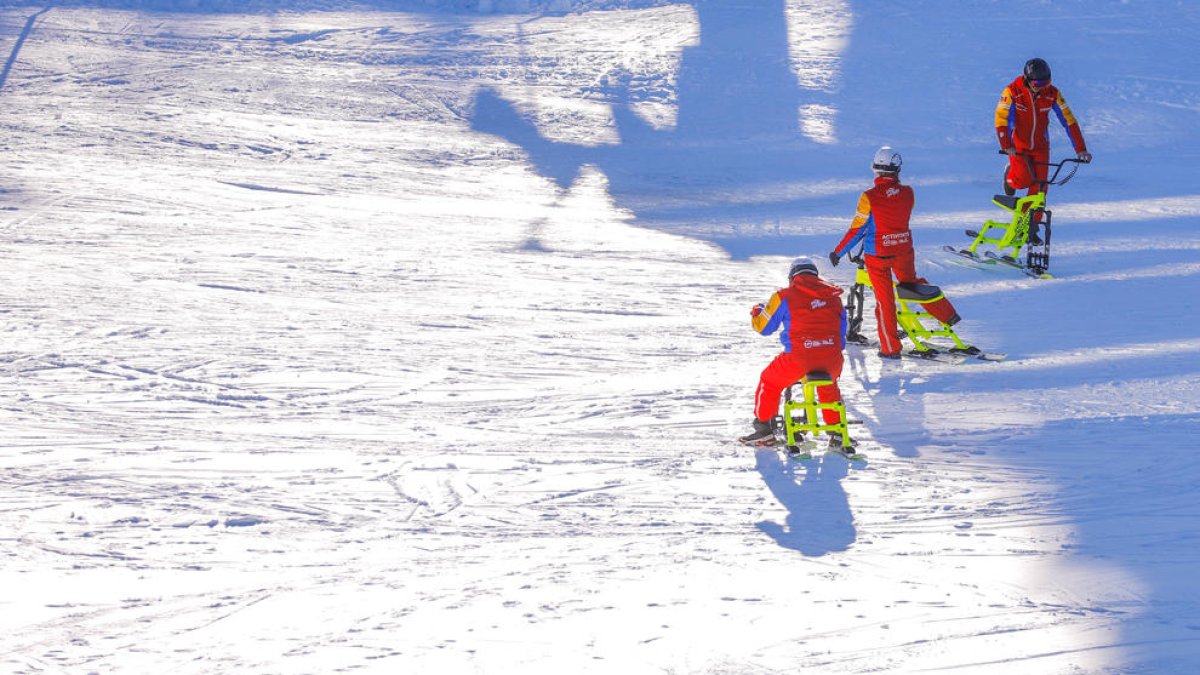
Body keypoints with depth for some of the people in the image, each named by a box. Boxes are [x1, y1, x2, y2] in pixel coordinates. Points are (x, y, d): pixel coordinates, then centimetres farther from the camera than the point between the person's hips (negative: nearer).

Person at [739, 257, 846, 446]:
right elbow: (841, 332, 21)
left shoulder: (784, 296, 2)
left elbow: (763, 326, 11)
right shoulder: (833, 295, 13)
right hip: (832, 359, 3)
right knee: (829, 387, 35)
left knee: (770, 382, 23)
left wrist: (756, 312, 34)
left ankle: (764, 429, 25)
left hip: (798, 358, -3)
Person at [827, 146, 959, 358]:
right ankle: (948, 314, 35)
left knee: (884, 300, 7)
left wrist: (838, 253, 0)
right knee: (912, 282, 29)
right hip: (904, 251, 4)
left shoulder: (869, 197, -19)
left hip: (877, 255, -4)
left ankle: (891, 348, 12)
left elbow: (856, 230, -12)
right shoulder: (908, 193, -8)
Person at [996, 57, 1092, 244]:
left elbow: (1068, 120, -10)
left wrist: (1080, 149, -14)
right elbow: (1001, 119, -21)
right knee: (1024, 180, -19)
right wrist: (1006, 146, -34)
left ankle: (1030, 228, 5)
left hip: (1040, 146, 2)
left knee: (1039, 186, -6)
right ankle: (1010, 174, 18)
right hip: (1018, 145, -2)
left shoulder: (1052, 93, -12)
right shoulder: (1013, 91, -18)